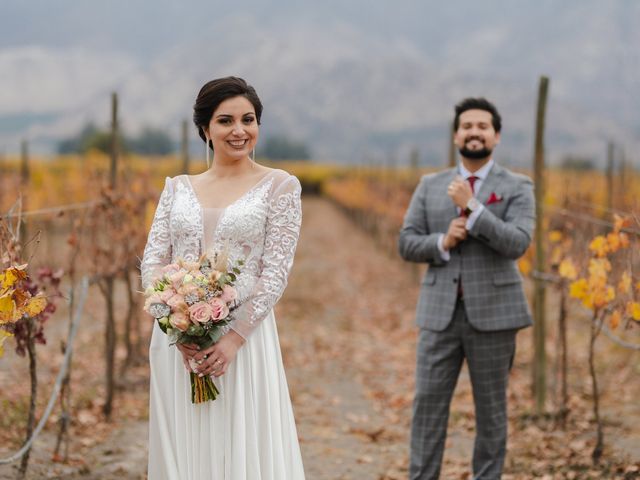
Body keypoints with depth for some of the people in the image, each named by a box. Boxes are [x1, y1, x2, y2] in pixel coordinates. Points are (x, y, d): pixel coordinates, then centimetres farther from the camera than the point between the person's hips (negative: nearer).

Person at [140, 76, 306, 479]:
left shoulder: (280, 186, 1)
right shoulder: (178, 187, 11)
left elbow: (276, 271, -6)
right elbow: (153, 261, 5)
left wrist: (235, 336, -16)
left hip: (243, 337, -3)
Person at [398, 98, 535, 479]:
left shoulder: (517, 187, 1)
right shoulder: (431, 186, 11)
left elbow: (517, 244, -14)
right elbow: (407, 243, 7)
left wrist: (473, 207, -20)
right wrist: (442, 242, -12)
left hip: (492, 313, -2)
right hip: (440, 313, 2)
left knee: (491, 410, 5)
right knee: (428, 404, 0)